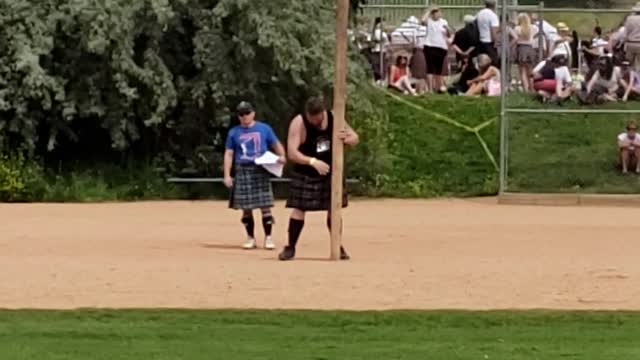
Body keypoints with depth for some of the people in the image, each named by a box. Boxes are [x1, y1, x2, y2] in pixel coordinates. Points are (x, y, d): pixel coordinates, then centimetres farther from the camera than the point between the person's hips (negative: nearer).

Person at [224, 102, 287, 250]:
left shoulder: (264, 129, 7)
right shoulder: (234, 132, 8)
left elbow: (276, 144, 11)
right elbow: (228, 154, 9)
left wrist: (281, 156, -11)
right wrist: (227, 175, 1)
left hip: (261, 171, -1)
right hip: (242, 172, 1)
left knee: (265, 207, -7)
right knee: (246, 208, 2)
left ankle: (268, 238, -2)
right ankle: (250, 238, 12)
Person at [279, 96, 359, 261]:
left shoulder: (334, 118, -6)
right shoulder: (298, 123, -19)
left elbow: (355, 138, 3)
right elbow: (292, 153, -25)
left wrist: (346, 139, -22)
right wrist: (313, 162, -38)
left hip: (330, 171, 3)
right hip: (305, 173, -3)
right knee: (299, 209, -6)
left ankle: (338, 247, 15)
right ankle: (290, 248, 1)